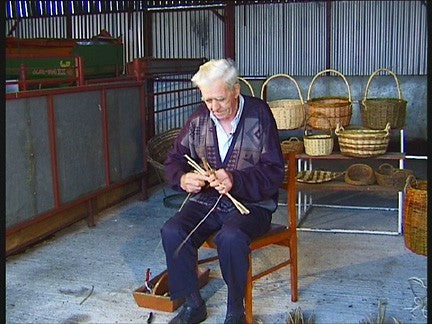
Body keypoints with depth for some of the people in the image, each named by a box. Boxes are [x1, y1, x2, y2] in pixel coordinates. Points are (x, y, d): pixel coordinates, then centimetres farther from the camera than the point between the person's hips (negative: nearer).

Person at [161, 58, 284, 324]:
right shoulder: (199, 119, 4)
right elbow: (174, 160, 11)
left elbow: (274, 172, -11)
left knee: (231, 237, -35)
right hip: (206, 201, 4)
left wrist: (235, 181, -28)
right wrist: (183, 179, -14)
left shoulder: (259, 115, -8)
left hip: (251, 202, -4)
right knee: (171, 232, -22)